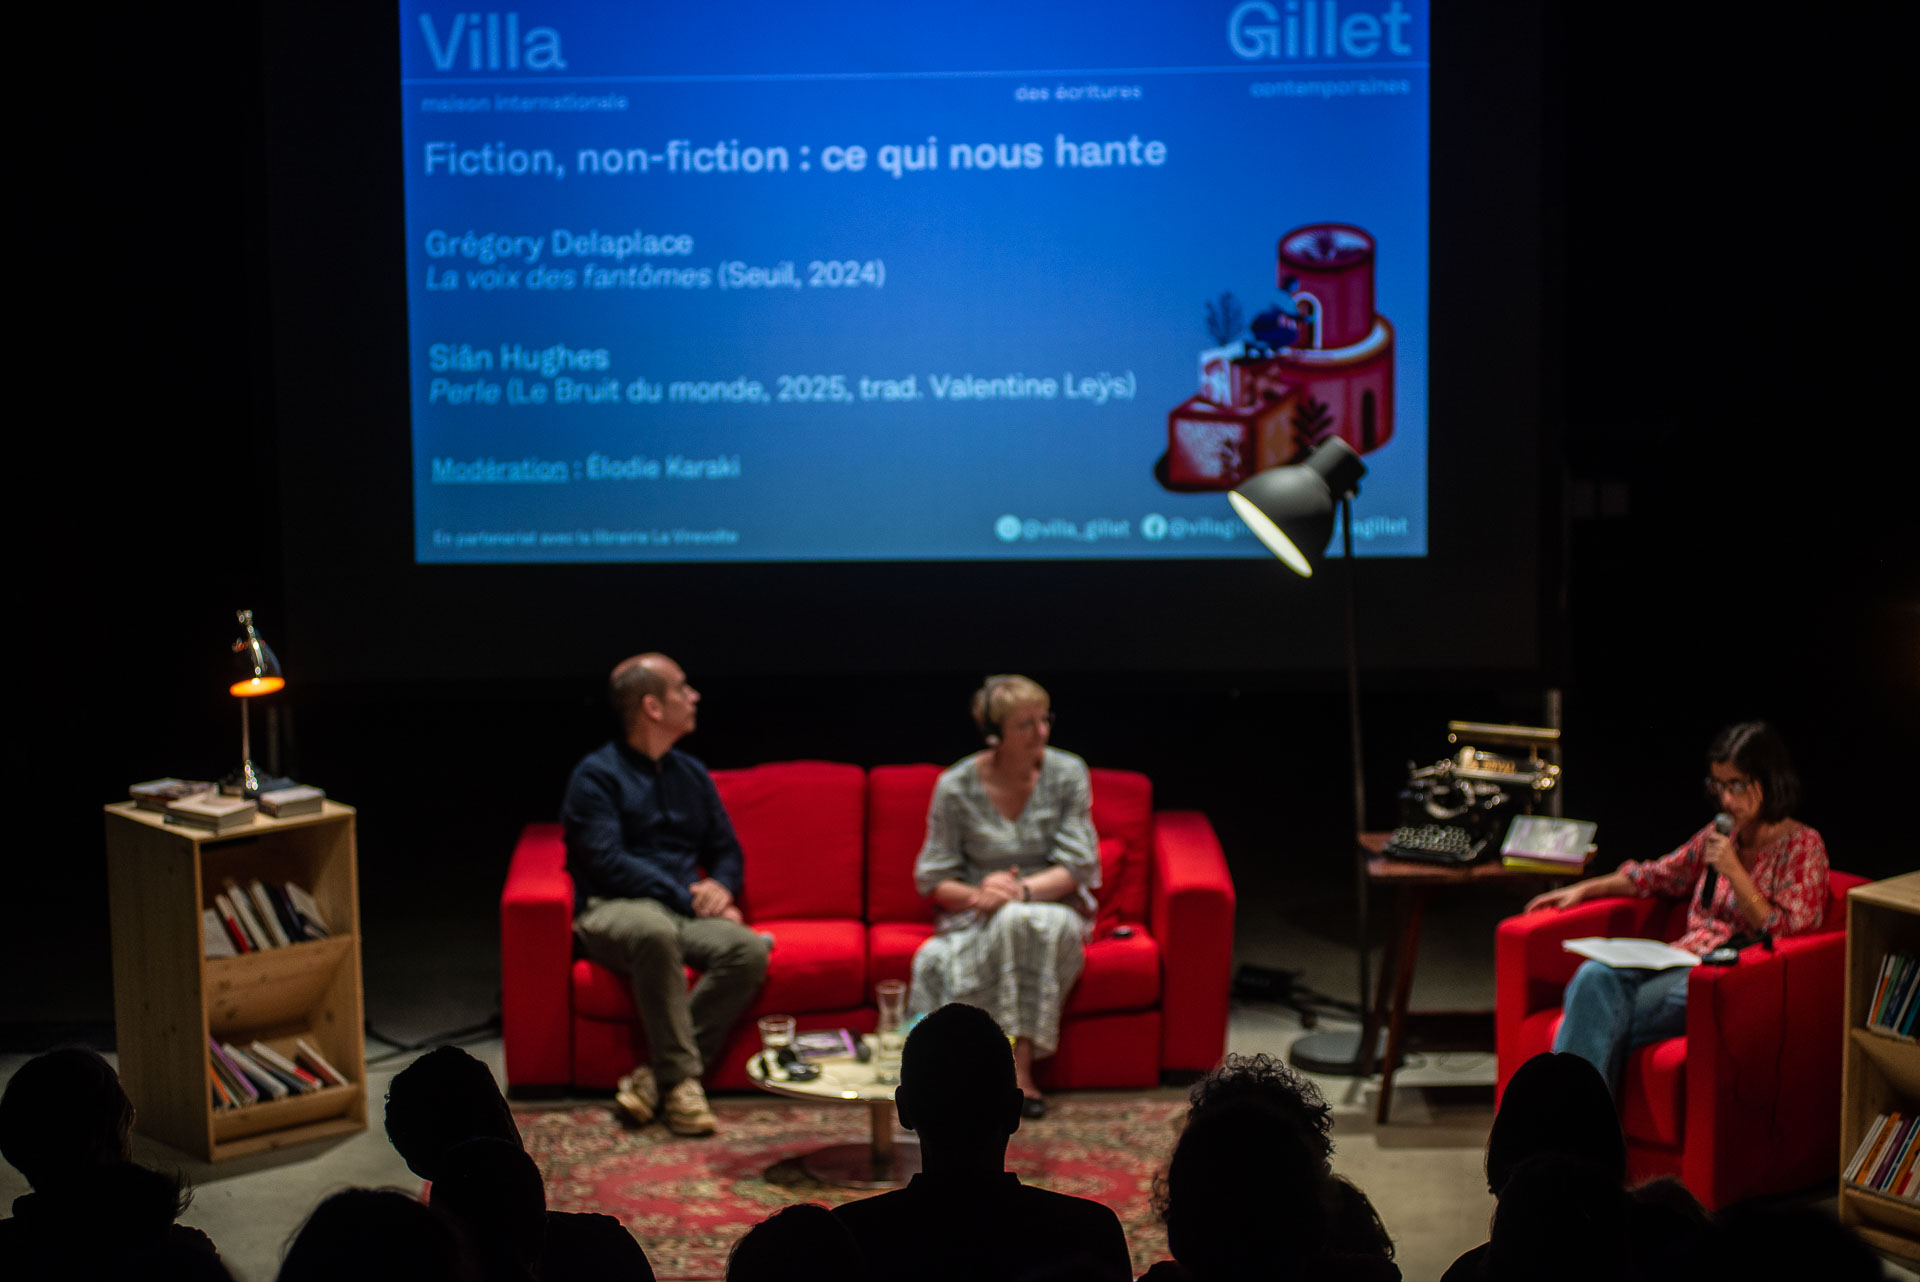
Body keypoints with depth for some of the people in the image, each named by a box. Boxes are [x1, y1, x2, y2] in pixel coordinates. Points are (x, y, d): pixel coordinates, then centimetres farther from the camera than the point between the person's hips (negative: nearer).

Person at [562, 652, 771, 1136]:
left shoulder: (691, 774, 19)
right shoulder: (596, 775, -1)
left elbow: (727, 850, 23)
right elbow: (608, 863, -13)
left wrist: (719, 886, -2)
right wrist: (687, 897, -17)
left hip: (687, 910, 6)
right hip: (614, 910, -5)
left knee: (748, 950, -27)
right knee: (655, 930, -41)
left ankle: (656, 1076, -26)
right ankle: (681, 1078, -34)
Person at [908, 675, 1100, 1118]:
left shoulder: (1067, 774, -3)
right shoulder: (956, 786, -4)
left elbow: (1077, 867, -6)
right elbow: (932, 878, 0)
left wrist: (1021, 890, -24)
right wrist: (976, 894, -21)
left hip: (1054, 909, 1)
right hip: (979, 920, -1)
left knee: (1027, 921, -37)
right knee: (1009, 923, -37)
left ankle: (1018, 1066, -34)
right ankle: (1019, 1073, -34)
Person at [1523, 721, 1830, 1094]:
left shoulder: (1802, 846, 0)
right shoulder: (1718, 836, 18)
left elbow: (1786, 936, -7)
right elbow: (1658, 875, 30)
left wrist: (1734, 873, -13)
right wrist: (1584, 889, 20)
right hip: (1683, 961, 6)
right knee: (1595, 977, -27)